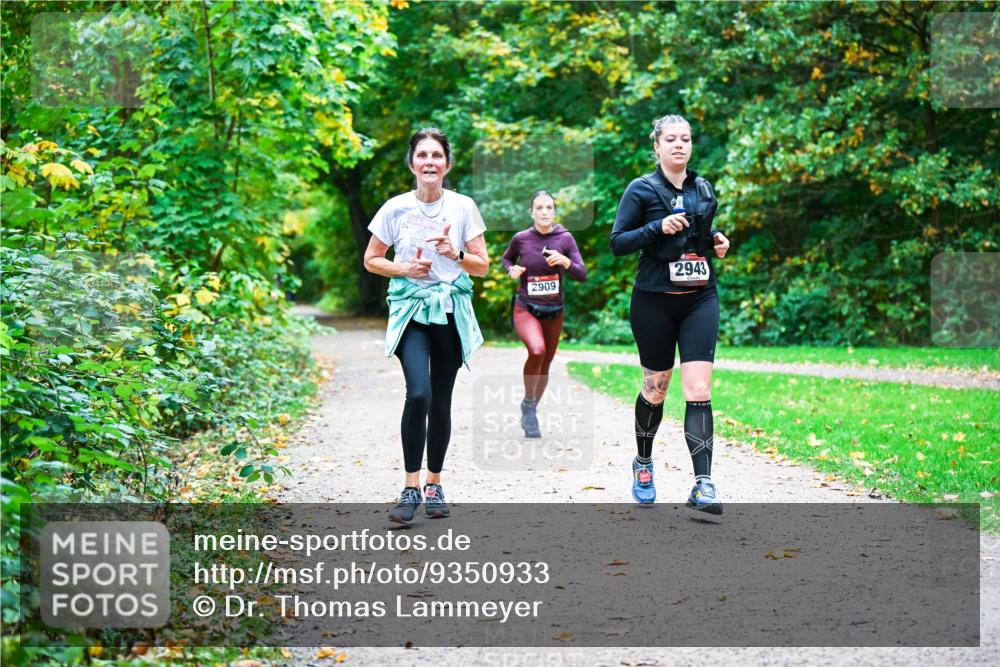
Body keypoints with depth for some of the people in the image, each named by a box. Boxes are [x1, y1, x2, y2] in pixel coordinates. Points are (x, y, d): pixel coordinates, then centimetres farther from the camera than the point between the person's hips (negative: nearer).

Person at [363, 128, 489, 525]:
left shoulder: (463, 207, 1)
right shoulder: (395, 209, -1)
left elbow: (482, 266, 5)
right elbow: (371, 260, 8)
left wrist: (455, 255, -14)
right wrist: (403, 269, -10)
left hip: (451, 312, 2)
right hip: (410, 311, -2)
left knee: (441, 402, 6)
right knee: (418, 394, -20)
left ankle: (434, 484, 22)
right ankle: (411, 488, -11)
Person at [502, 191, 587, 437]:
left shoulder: (565, 238, -6)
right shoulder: (521, 239, -8)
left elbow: (582, 275, -7)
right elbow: (507, 258, 13)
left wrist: (565, 261, -25)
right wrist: (511, 269, -8)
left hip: (554, 311, 3)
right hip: (526, 308, -3)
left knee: (545, 364, 12)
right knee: (537, 350, -29)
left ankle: (531, 411, 35)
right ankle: (528, 404, -8)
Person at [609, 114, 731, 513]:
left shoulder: (704, 189, 10)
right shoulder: (641, 190, -3)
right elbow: (617, 243, -7)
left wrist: (717, 241, 5)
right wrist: (658, 228, -20)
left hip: (699, 300, 3)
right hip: (654, 301, -2)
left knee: (699, 391, -10)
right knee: (655, 389, 10)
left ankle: (703, 485, -13)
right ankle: (643, 463, 36)